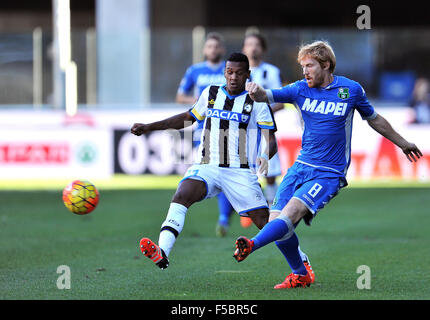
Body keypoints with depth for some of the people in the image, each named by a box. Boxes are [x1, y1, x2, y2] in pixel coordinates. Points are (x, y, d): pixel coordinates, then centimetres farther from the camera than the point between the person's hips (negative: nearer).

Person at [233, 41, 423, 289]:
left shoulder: (351, 90, -2)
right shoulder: (300, 89, 4)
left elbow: (374, 119, 15)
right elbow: (267, 97, -8)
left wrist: (402, 143, 26)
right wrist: (257, 92, -34)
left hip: (329, 173, -4)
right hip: (301, 166, 4)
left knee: (292, 211, -25)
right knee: (277, 222, -4)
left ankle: (252, 245, -42)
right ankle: (301, 275, 14)